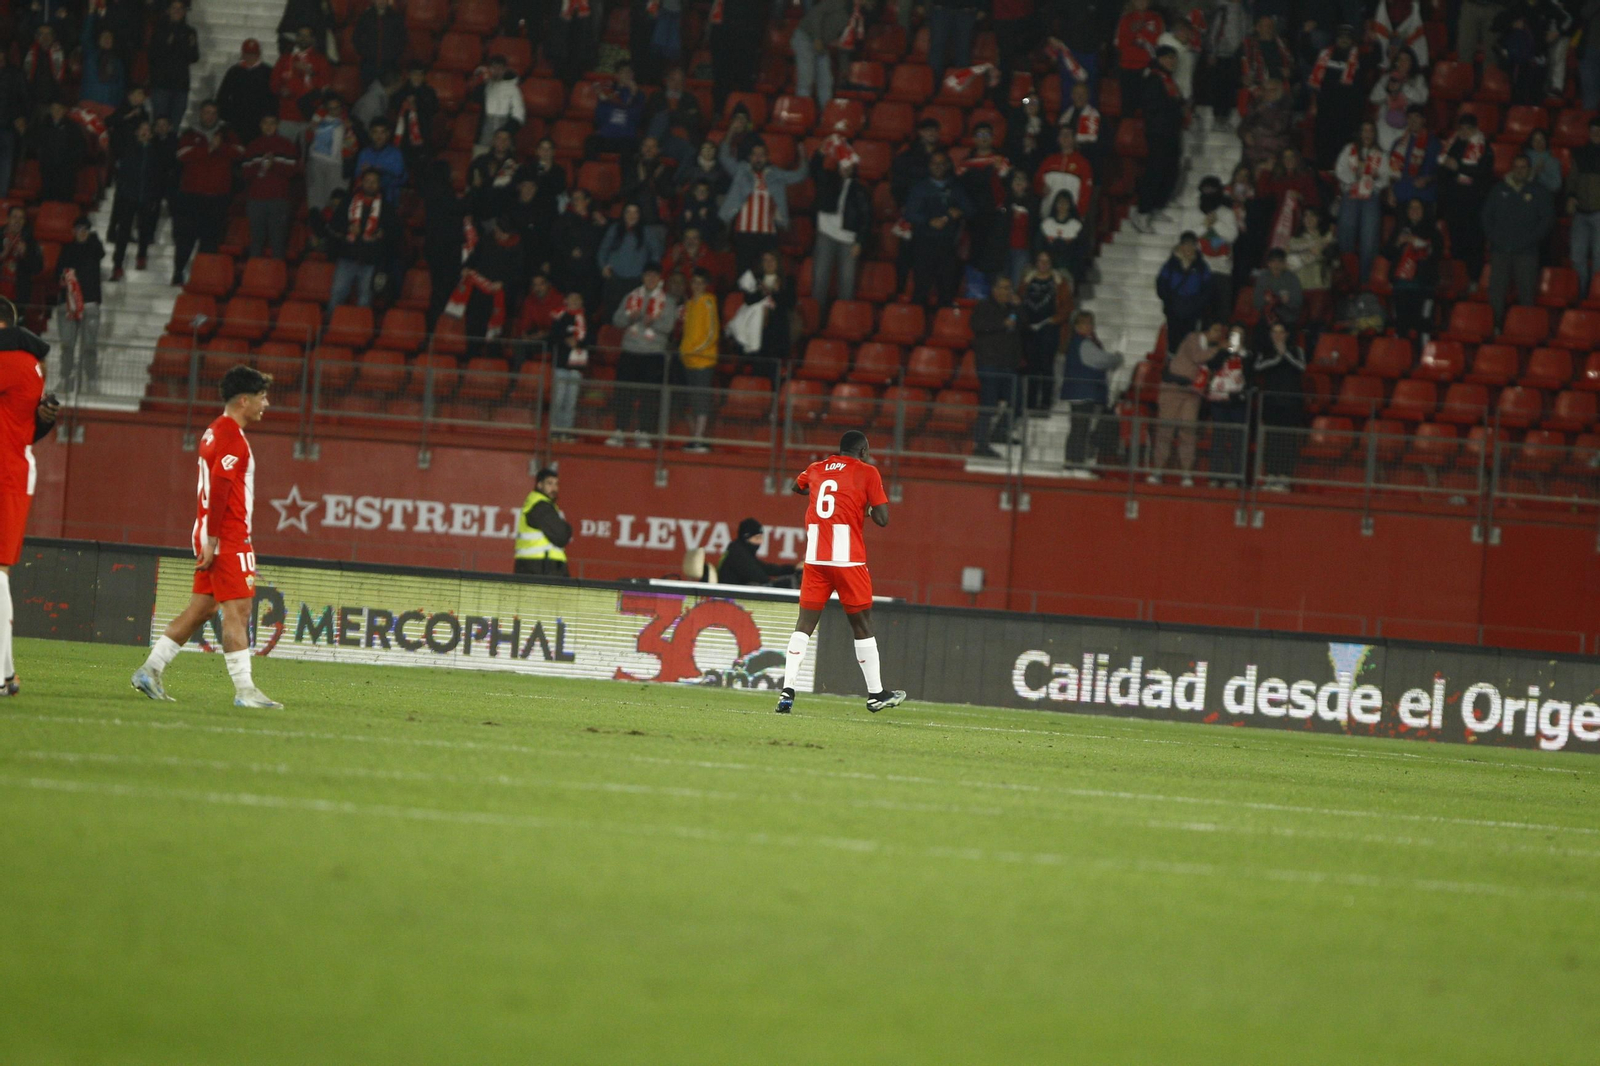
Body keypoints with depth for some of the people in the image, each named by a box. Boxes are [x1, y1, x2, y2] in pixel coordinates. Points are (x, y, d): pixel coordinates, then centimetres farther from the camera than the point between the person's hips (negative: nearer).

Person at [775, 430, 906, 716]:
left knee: (804, 623, 2)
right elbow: (883, 519, -4)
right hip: (848, 559, -4)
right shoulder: (866, 472, 0)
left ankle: (788, 690, -11)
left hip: (815, 558, 4)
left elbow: (798, 487, 38)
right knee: (862, 625, 7)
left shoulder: (816, 469, 14)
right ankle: (875, 694, 13)